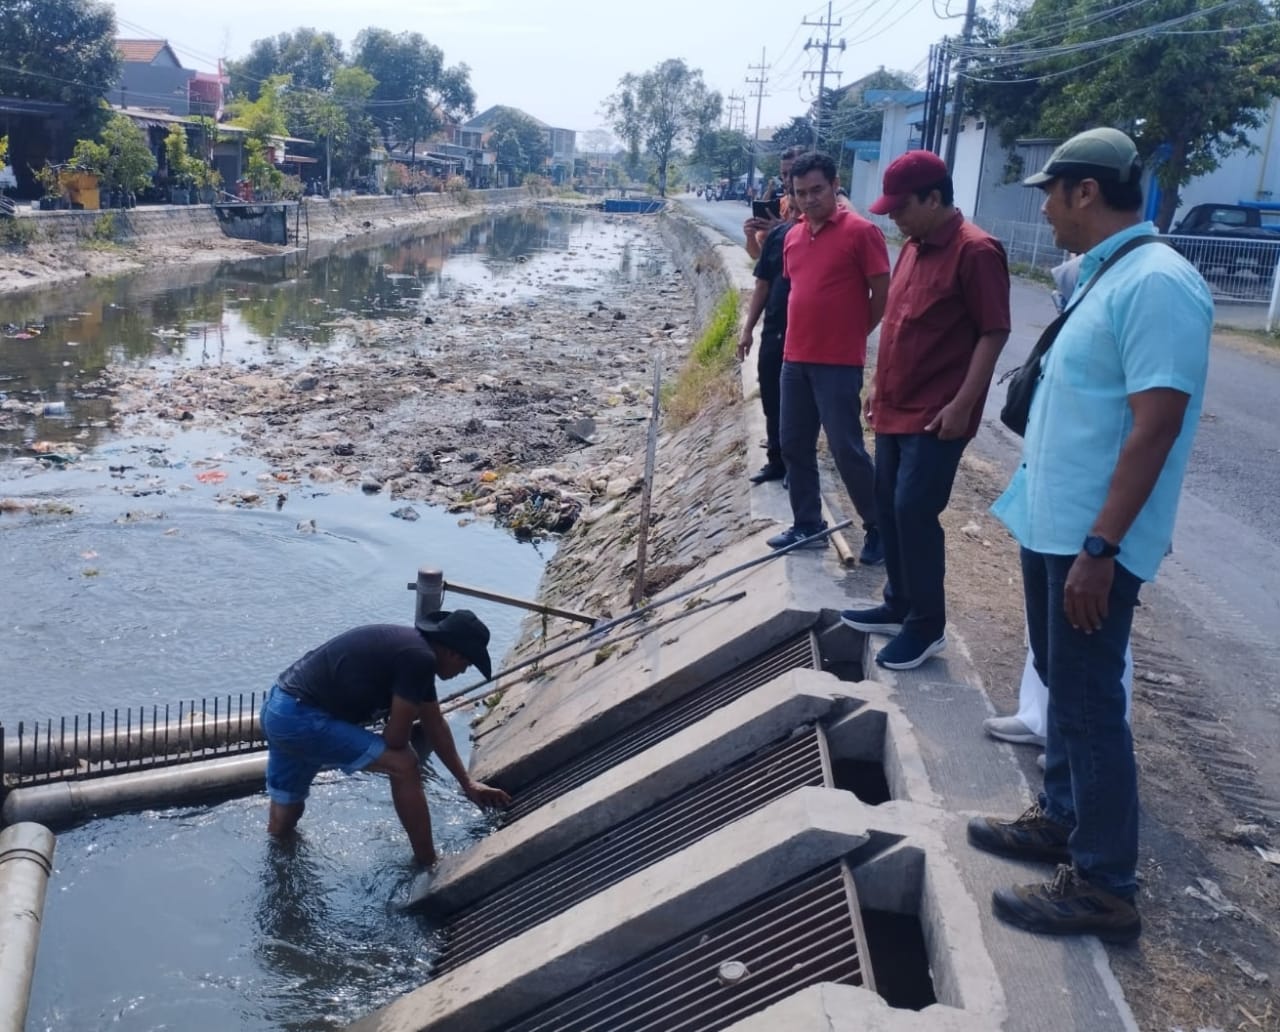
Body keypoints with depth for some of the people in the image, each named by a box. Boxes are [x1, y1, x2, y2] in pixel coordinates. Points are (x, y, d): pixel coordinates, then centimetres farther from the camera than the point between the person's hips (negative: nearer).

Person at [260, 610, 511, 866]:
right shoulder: (419, 658, -18)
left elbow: (436, 726, 22)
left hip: (279, 710, 10)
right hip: (300, 717, -10)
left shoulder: (415, 647, 12)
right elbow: (395, 738, -13)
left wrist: (467, 783, 27)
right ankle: (428, 866, 4)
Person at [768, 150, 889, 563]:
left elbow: (883, 295, -7)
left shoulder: (861, 231, -10)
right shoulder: (792, 236, 11)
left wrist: (852, 335, 1)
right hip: (795, 359, 7)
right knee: (794, 445, 11)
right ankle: (807, 526, 24)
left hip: (839, 364, -7)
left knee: (846, 449, -4)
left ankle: (879, 528, 11)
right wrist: (801, 338, 14)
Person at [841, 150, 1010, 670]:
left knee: (914, 512, -6)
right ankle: (899, 605, 27)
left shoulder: (975, 251, -15)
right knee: (889, 508, 13)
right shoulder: (913, 247, 12)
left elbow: (994, 333, -16)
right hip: (895, 408, 9)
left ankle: (927, 625, 7)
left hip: (934, 416, -9)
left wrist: (962, 404, -20)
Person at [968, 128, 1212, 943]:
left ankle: (1103, 887, 10)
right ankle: (1061, 819, 36)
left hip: (1091, 541, -10)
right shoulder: (1110, 275, 12)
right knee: (1063, 687, 20)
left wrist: (1101, 548, -25)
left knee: (1089, 704, -2)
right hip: (1052, 525, 10)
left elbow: (1156, 425, -24)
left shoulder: (1157, 283, -19)